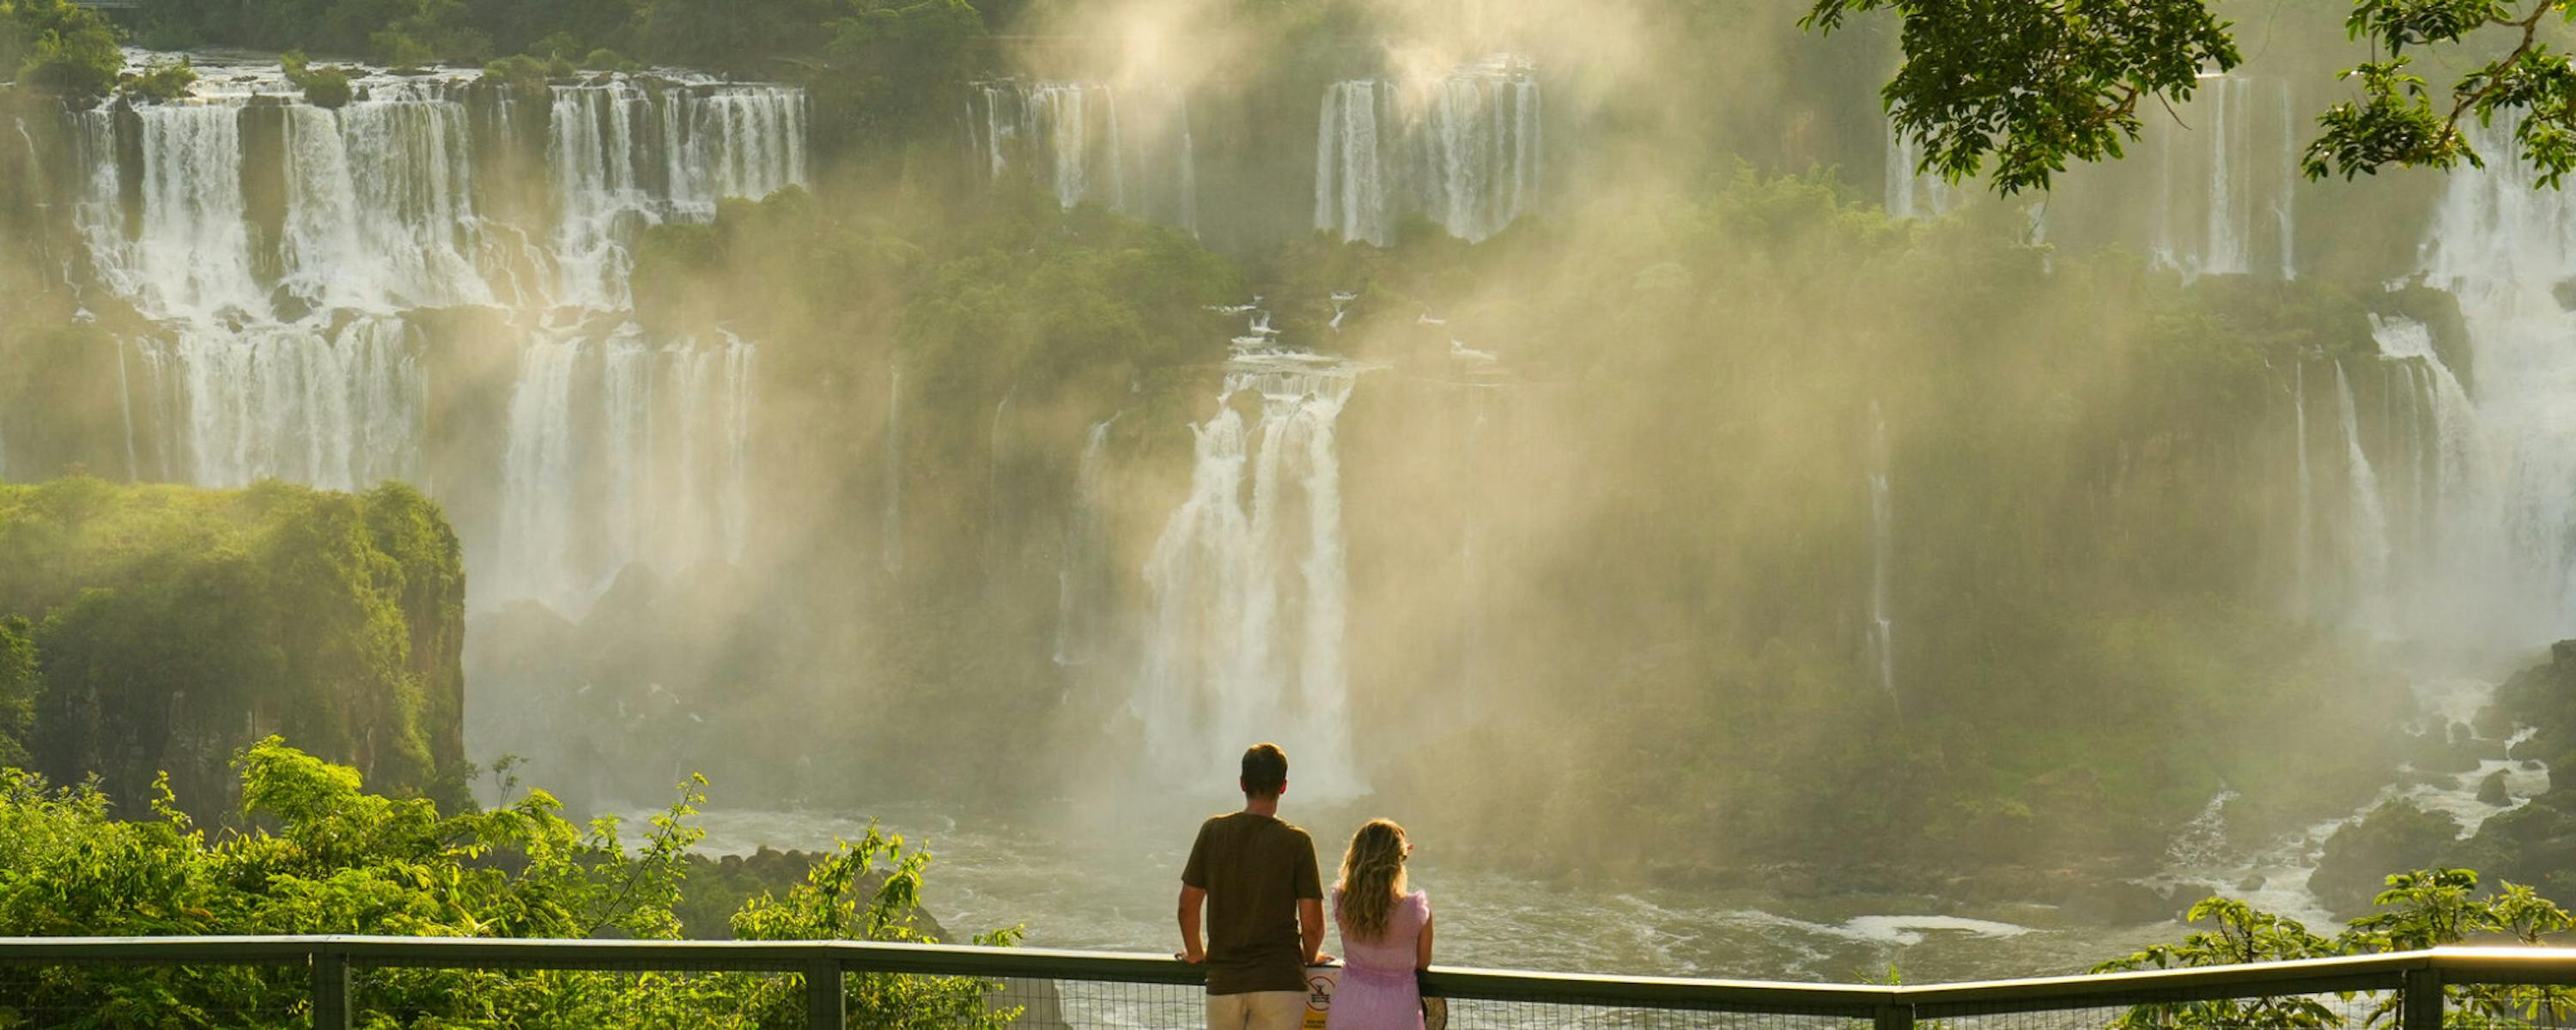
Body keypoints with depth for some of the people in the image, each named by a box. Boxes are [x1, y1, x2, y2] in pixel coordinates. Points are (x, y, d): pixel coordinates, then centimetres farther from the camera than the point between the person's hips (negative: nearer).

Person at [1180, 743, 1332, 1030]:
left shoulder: (1213, 831, 1)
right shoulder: (1297, 842, -6)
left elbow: (1188, 906, 5)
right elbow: (1312, 922, -6)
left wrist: (1196, 953, 22)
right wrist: (1310, 957, 15)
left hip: (1223, 981, 2)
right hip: (1280, 981, -2)